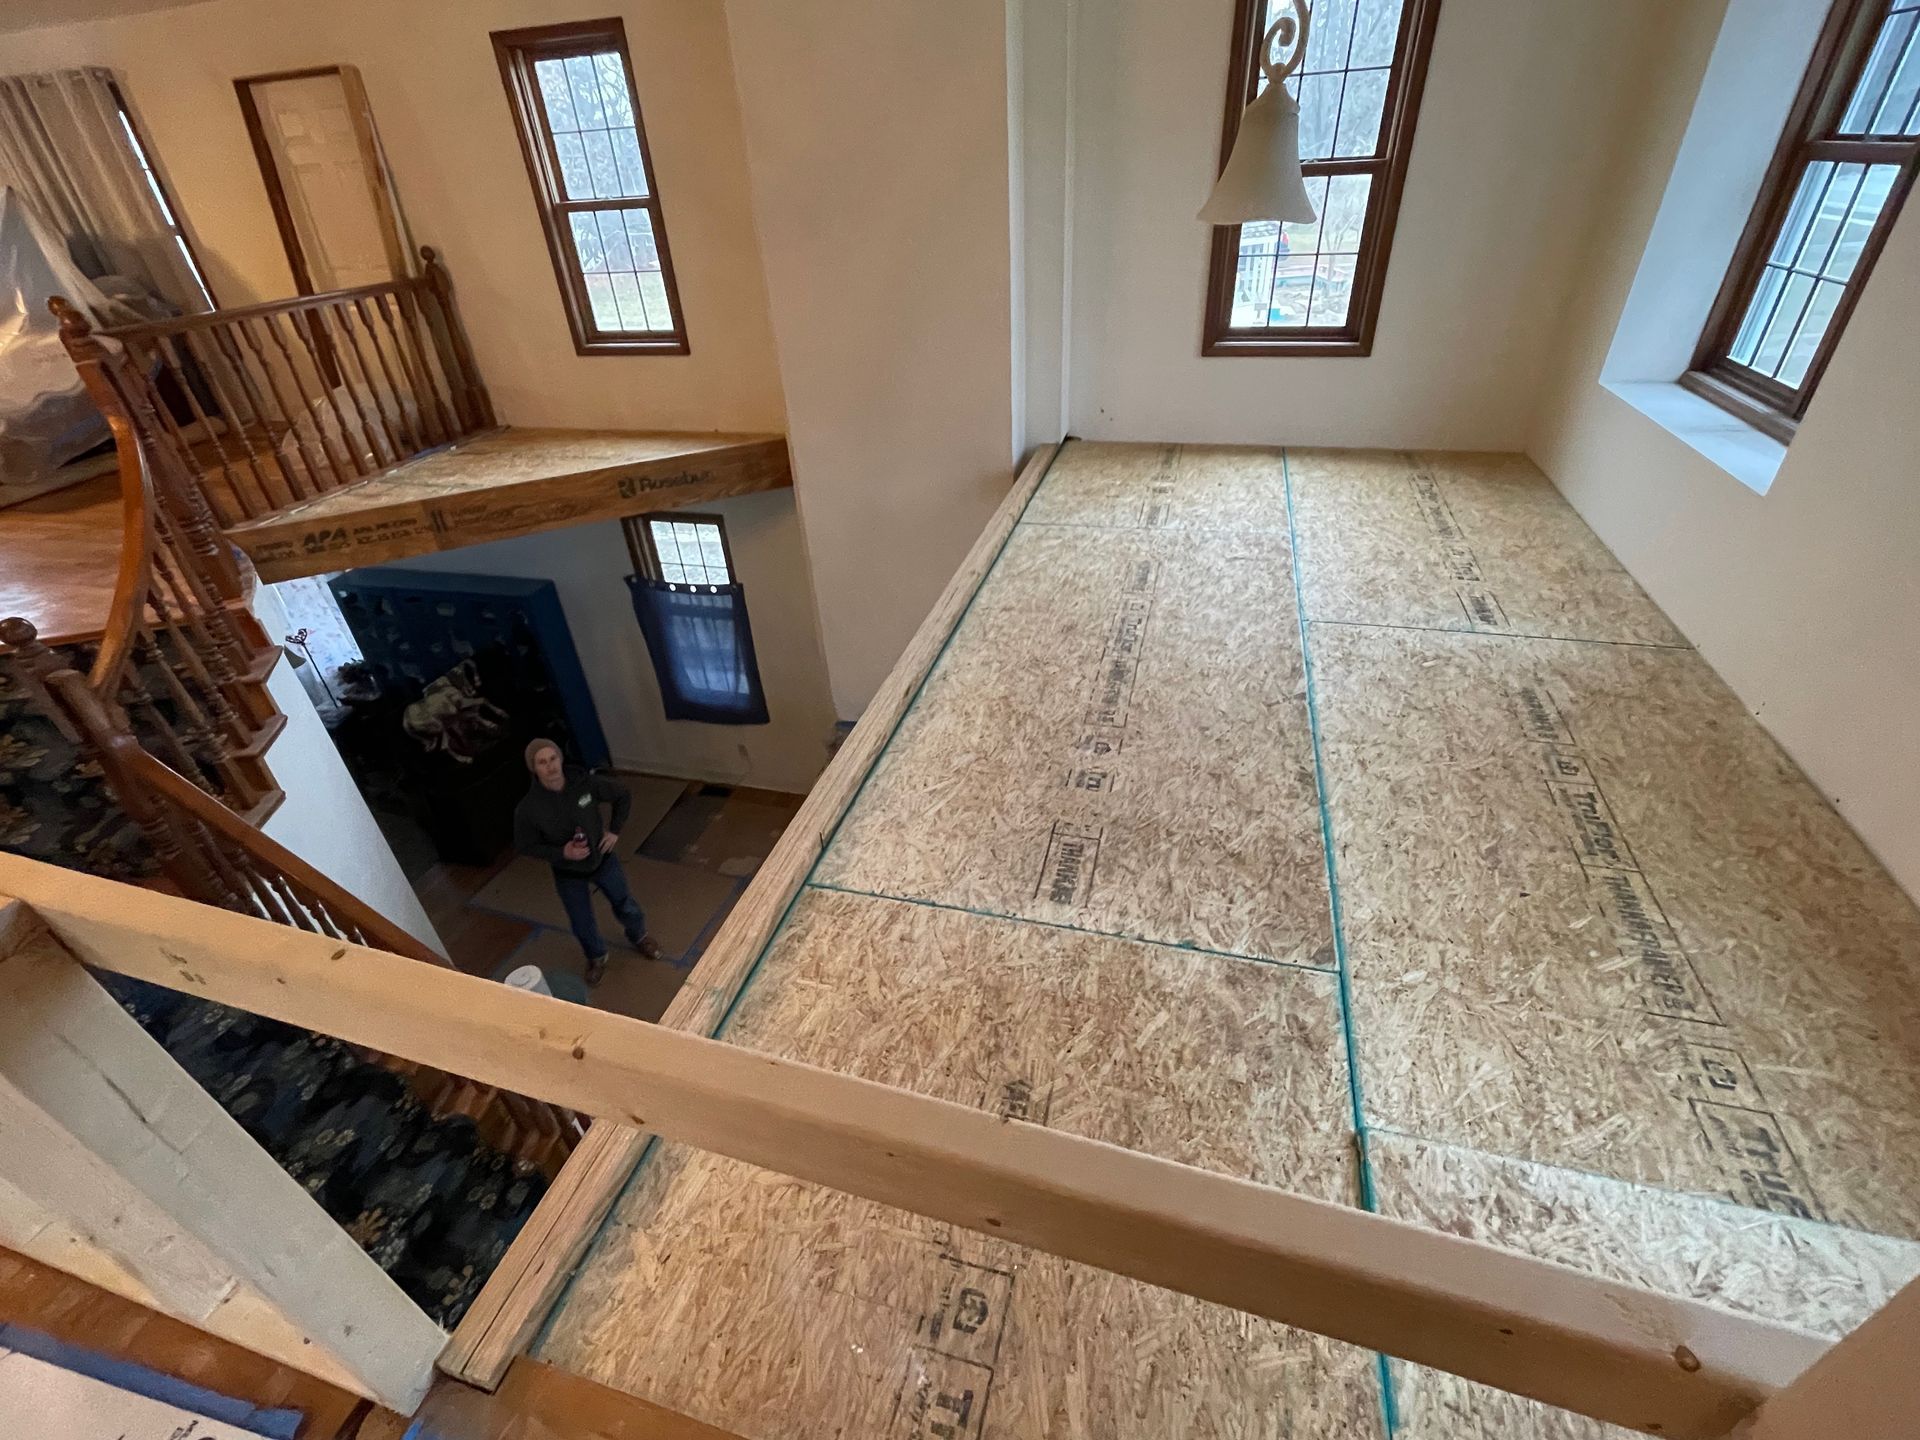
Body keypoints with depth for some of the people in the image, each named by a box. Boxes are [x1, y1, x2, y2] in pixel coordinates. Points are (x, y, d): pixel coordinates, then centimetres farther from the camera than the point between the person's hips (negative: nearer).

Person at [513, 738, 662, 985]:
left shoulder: (585, 783, -23)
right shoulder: (528, 809, -26)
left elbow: (623, 796, -6)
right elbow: (524, 845, -11)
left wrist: (615, 831, -11)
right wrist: (561, 853, -25)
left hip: (603, 860, 1)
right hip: (568, 875, -1)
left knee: (626, 905, 21)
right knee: (582, 924, 17)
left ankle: (639, 937, 54)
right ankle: (596, 957, 50)